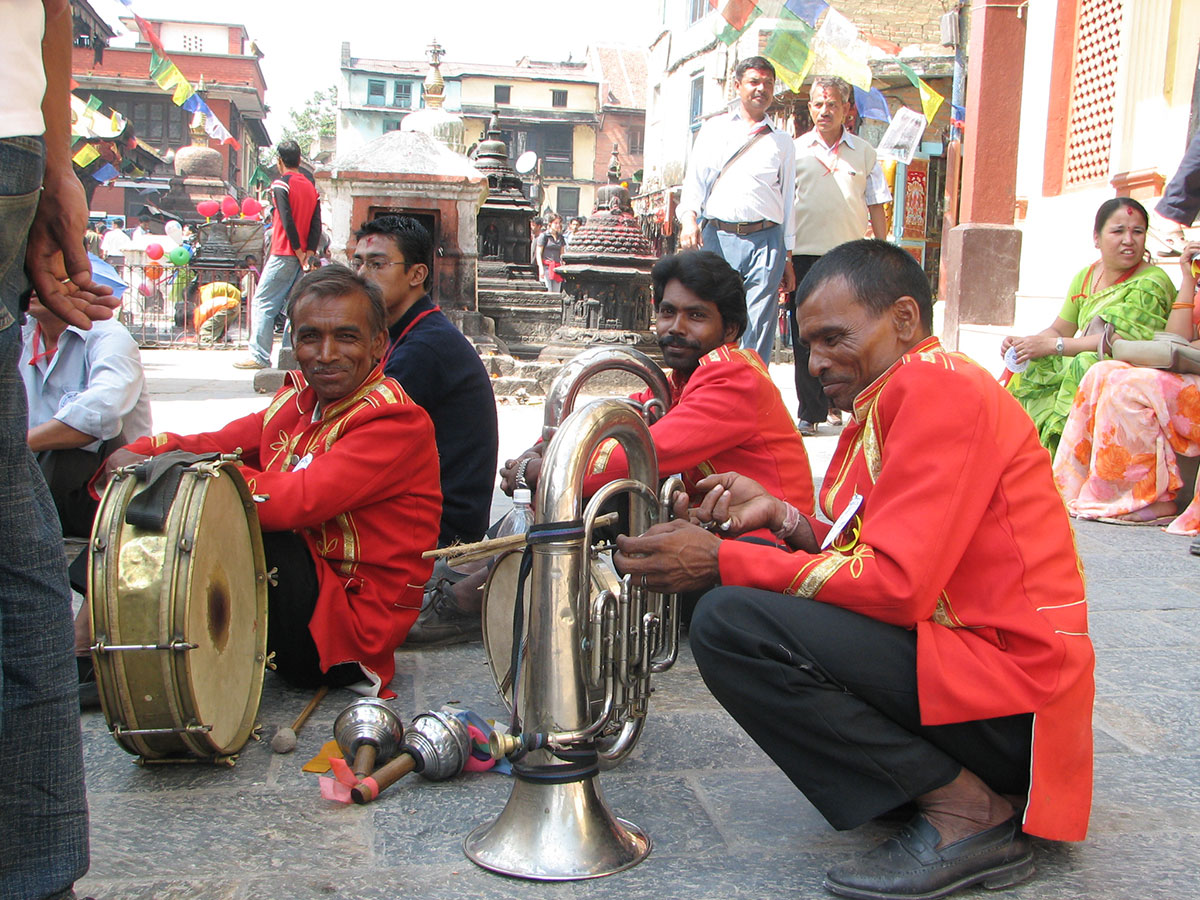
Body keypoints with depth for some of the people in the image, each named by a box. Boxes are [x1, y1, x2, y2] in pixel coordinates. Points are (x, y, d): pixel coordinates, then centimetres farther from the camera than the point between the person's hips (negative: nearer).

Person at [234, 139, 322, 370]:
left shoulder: (281, 184, -7)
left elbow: (287, 222, -15)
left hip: (284, 255, -7)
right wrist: (308, 253, -1)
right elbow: (316, 224, 6)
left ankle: (259, 356, -6)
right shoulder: (311, 187, 13)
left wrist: (299, 253, -9)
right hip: (302, 257, 7)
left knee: (263, 303, -2)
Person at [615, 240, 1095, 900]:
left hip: (1006, 685, -11)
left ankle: (965, 810, -11)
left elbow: (896, 584, -21)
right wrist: (783, 519, -1)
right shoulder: (891, 402, 19)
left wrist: (721, 562, -17)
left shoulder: (940, 385, -13)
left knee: (730, 622, -23)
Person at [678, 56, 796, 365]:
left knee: (759, 331, -6)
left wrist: (788, 258, 11)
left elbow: (788, 200, 17)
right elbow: (695, 179, 10)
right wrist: (689, 217, -10)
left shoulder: (782, 142, 20)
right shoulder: (714, 129, 18)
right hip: (716, 237, -1)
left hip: (766, 239, 1)